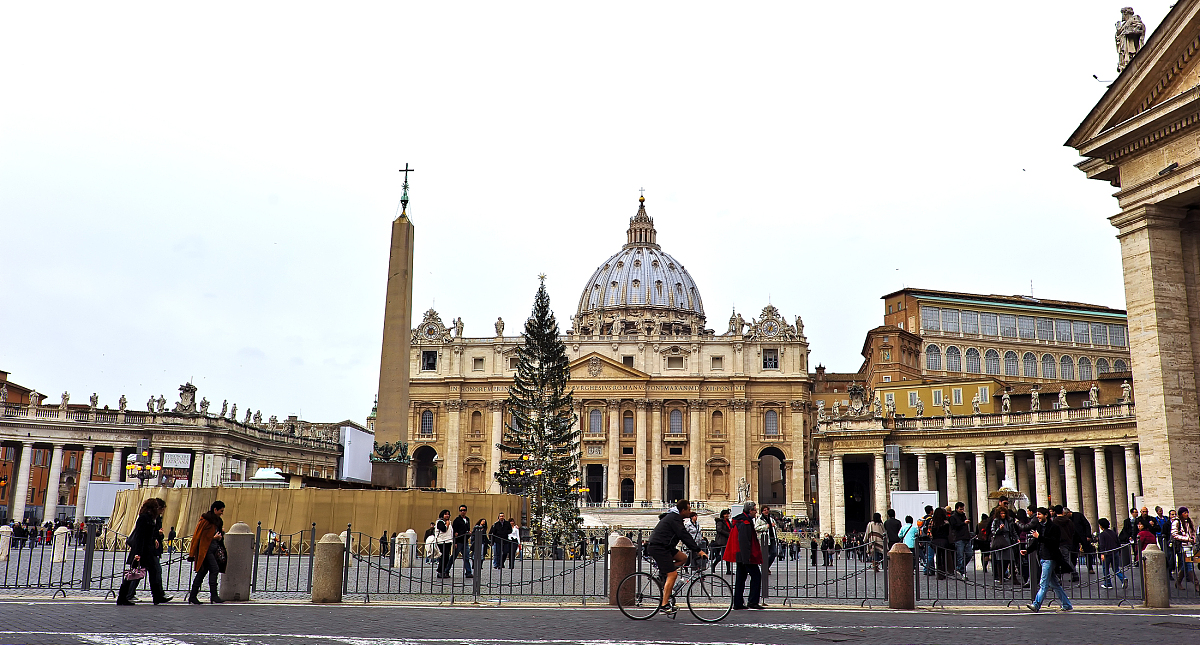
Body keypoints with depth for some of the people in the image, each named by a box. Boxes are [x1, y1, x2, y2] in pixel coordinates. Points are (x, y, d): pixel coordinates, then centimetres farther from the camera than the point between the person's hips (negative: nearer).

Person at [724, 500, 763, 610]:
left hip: (740, 556, 10)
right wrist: (747, 558, -25)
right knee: (756, 575, -4)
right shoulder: (745, 524, -17)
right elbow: (744, 542, -23)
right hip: (745, 556, -10)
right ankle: (753, 601, -5)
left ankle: (738, 603, 14)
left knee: (740, 578, 11)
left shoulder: (740, 522, 16)